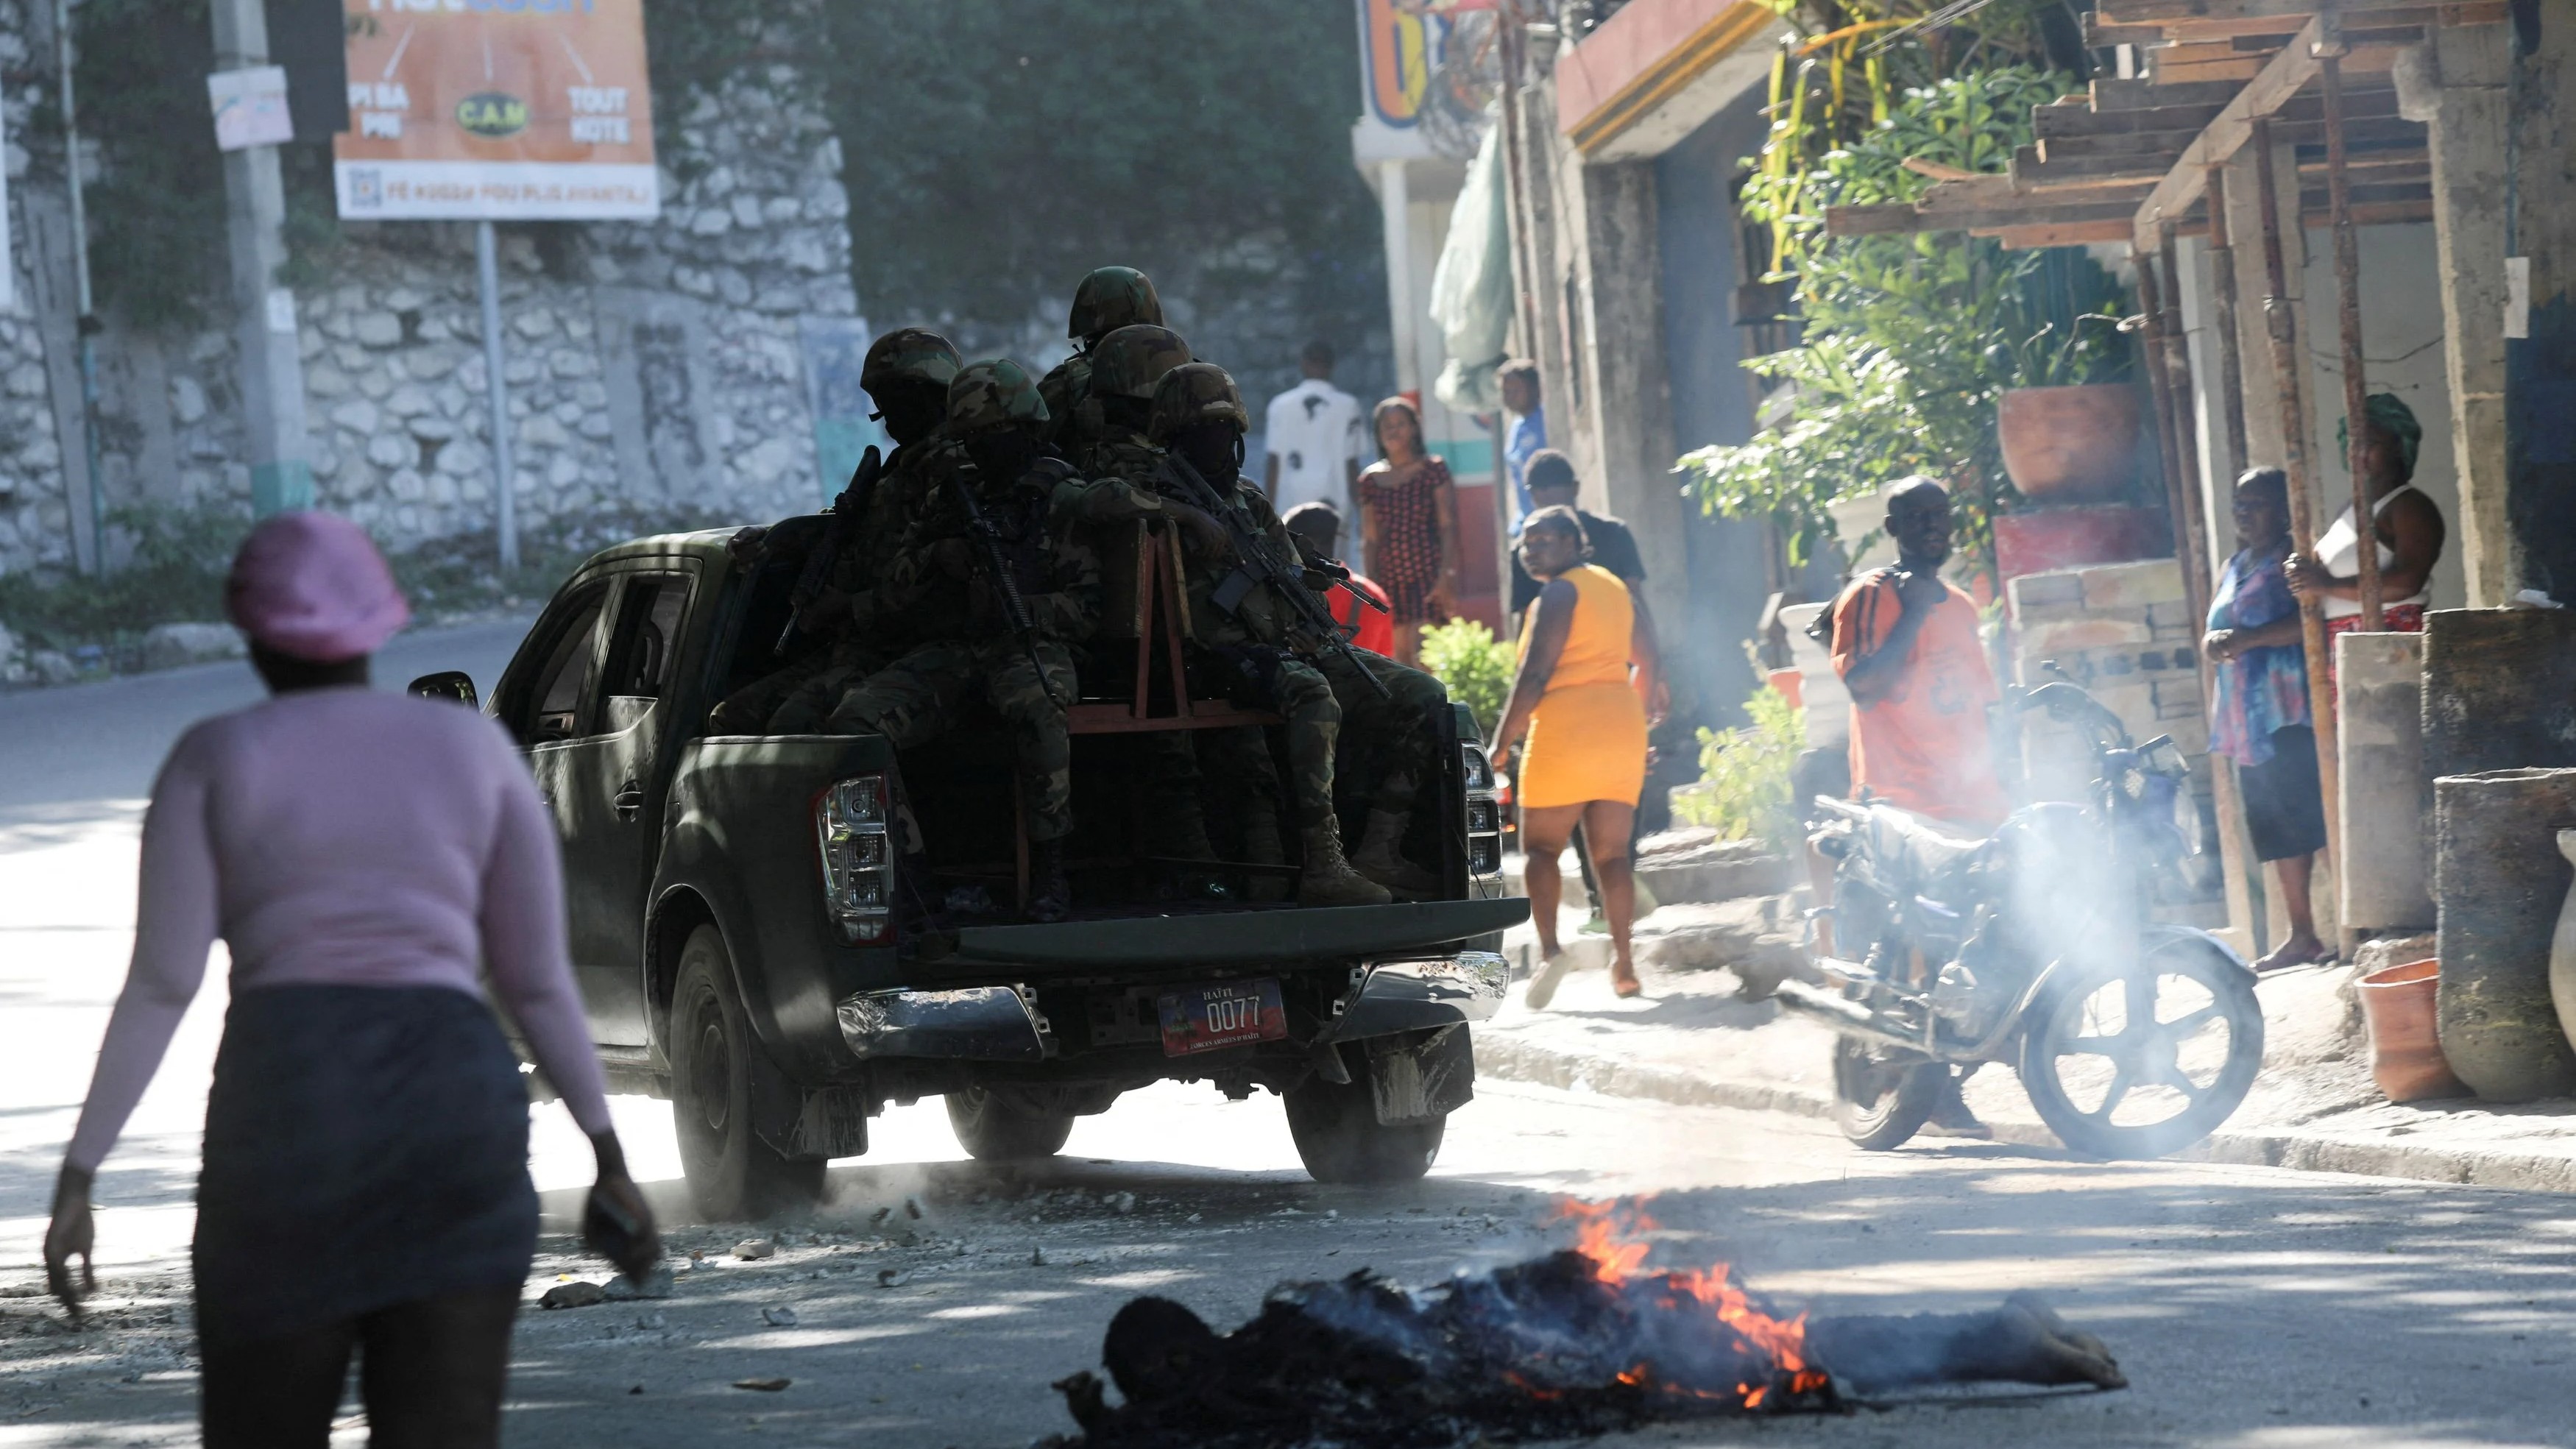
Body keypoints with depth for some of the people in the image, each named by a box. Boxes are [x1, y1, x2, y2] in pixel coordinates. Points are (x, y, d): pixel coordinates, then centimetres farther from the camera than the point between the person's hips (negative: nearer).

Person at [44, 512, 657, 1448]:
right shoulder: (475, 750, 10)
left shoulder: (215, 759, 4)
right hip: (456, 1115, 1)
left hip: (281, 1119, -1)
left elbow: (159, 987, -3)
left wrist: (77, 1178, -1)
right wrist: (612, 1161, 16)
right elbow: (538, 979, 9)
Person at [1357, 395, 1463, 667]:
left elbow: (1448, 526, -3)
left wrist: (1446, 575, -12)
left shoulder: (1433, 470, 1)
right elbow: (1370, 539, 12)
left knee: (1423, 656, -15)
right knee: (1400, 656, 5)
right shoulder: (1371, 480, 10)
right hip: (1390, 578, 4)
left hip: (1427, 573, -4)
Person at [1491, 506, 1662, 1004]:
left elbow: (1533, 677, -14)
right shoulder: (1613, 588, 17)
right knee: (1612, 852, 7)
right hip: (1622, 731, 7)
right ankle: (1623, 959, -2)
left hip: (1565, 732, -7)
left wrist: (1501, 745, -12)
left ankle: (1549, 946, -18)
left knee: (1541, 847, 0)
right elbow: (1648, 662, 25)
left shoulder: (1558, 596, -8)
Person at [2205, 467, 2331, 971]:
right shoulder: (2234, 568, 21)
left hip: (2289, 714, -9)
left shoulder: (2291, 561, -5)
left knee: (2299, 820, -15)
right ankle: (2301, 935, 14)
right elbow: (2218, 630, 24)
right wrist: (2215, 643, 0)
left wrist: (2248, 639, -21)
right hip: (2246, 717, 9)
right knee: (2276, 830, 10)